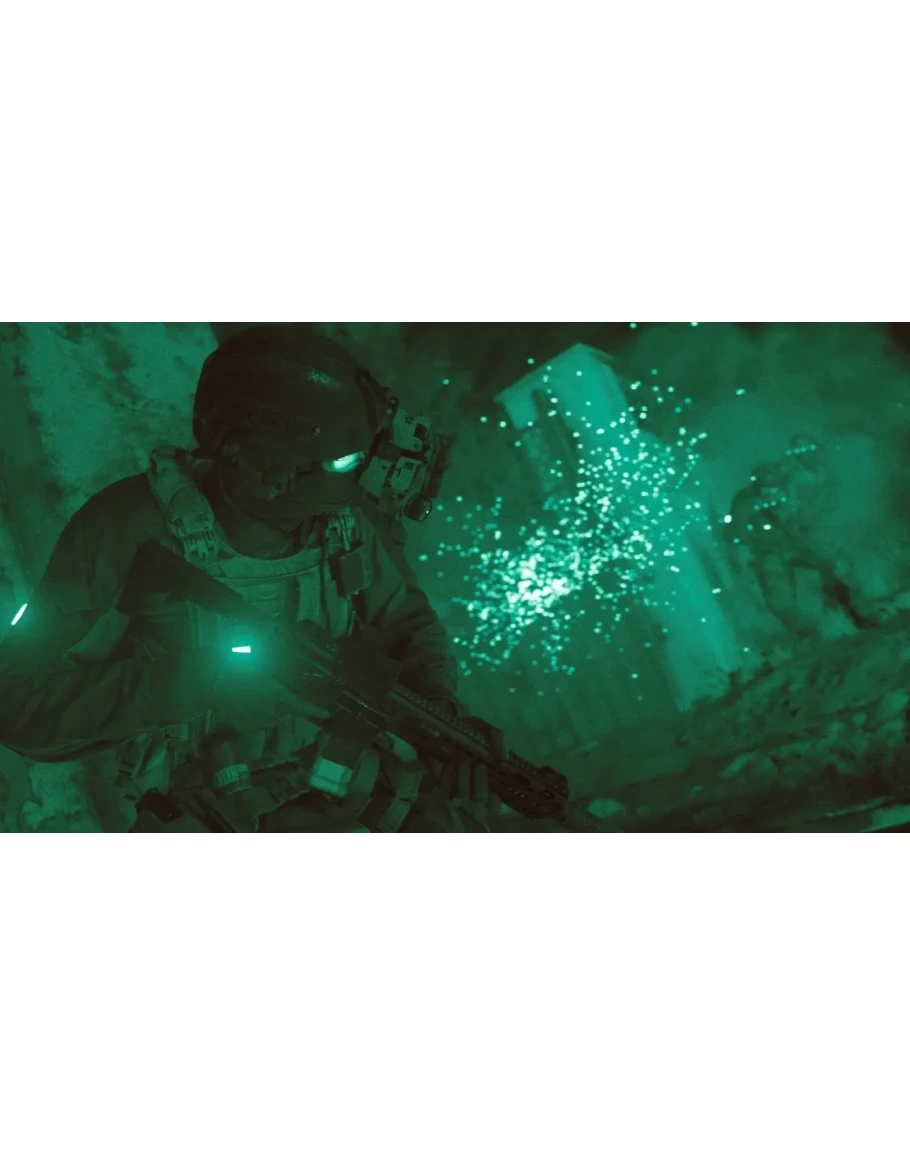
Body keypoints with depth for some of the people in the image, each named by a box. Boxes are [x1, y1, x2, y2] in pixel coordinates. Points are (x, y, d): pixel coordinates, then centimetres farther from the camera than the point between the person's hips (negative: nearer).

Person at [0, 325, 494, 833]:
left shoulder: (345, 518, -10)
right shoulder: (134, 526, -22)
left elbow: (409, 619, 6)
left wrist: (440, 705, -14)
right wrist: (199, 682, -34)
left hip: (318, 767, 4)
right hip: (181, 803, -3)